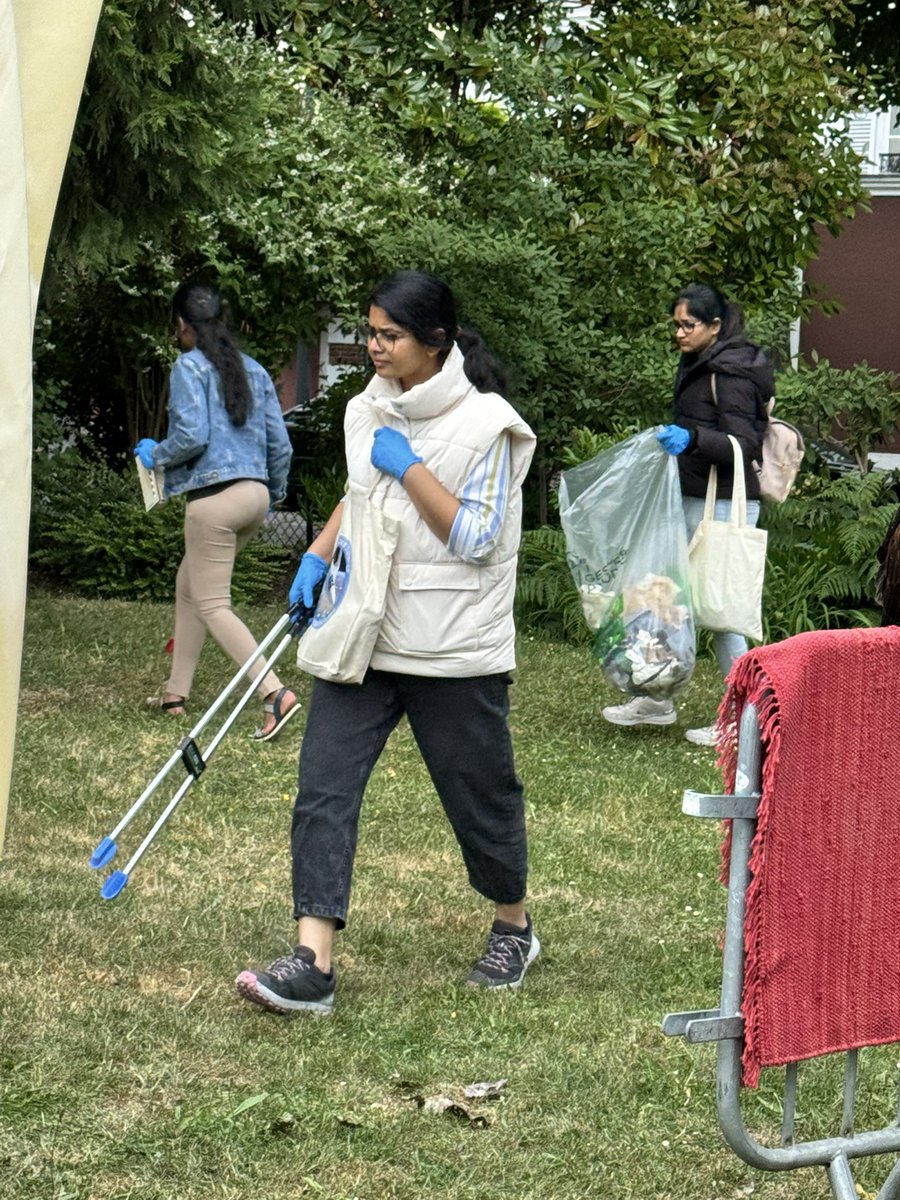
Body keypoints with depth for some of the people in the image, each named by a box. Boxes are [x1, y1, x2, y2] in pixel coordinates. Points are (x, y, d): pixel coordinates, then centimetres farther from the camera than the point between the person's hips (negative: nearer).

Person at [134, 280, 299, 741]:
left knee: (212, 604, -2)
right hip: (254, 495, 8)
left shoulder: (189, 366, -7)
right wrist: (275, 492, 27)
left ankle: (274, 692, -16)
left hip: (214, 497, -8)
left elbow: (191, 436, -18)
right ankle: (177, 691, 24)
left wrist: (154, 454, 2)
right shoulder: (253, 370, 12)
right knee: (188, 585, 21)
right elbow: (279, 443, 11)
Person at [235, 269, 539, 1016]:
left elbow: (475, 539, -16)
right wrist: (319, 555, 8)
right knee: (324, 786, -8)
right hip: (363, 635, 6)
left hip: (455, 649, -5)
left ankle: (514, 928, 35)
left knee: (480, 794, 9)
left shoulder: (485, 424, -11)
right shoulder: (367, 411, 8)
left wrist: (410, 467, -18)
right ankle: (312, 964, -11)